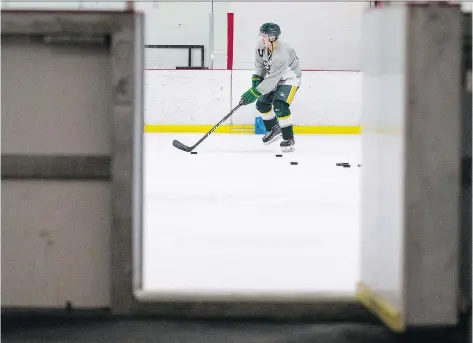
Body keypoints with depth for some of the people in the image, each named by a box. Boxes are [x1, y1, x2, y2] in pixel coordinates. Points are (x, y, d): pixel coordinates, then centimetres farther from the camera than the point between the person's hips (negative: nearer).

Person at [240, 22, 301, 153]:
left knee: (279, 106, -25)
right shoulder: (261, 46, -14)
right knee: (261, 103, 9)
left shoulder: (281, 55, -38)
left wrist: (254, 93, -33)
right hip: (274, 78, 9)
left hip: (290, 79, -9)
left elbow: (271, 80, -35)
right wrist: (256, 80, -6)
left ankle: (289, 138, -15)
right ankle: (274, 130, 30)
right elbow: (260, 64, 5)